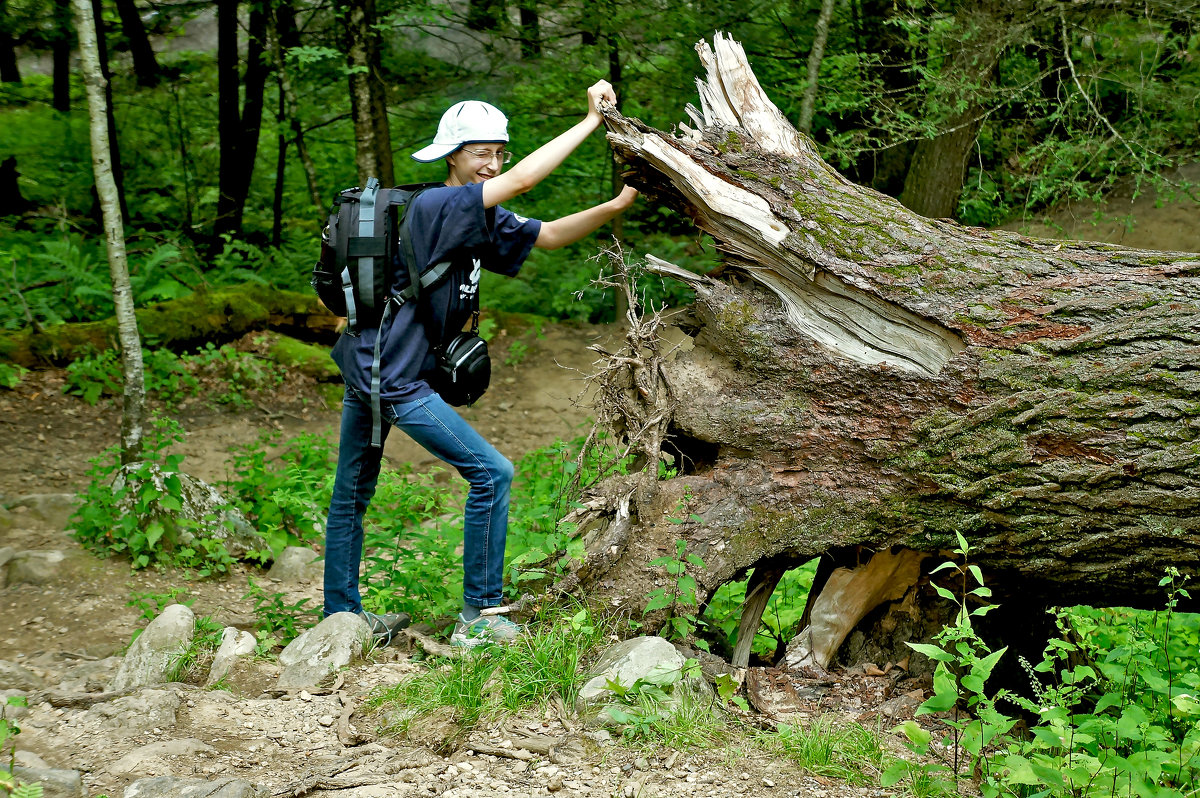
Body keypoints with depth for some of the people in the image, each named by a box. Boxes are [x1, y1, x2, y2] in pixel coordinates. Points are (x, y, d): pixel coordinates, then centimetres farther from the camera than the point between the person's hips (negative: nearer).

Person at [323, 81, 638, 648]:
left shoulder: (482, 223, 8)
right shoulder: (435, 207, -18)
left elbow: (549, 235, 7)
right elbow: (522, 181, -27)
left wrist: (617, 205, -6)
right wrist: (590, 121, -22)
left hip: (363, 367, 10)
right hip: (392, 376, -10)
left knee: (351, 494, 17)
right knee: (491, 474, -6)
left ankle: (341, 617, 30)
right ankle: (477, 617, 0)